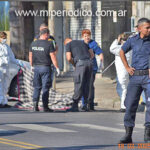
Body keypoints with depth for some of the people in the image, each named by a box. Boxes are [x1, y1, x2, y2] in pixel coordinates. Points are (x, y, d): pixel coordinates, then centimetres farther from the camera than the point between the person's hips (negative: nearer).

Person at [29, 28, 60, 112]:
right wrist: (57, 68, -4)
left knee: (37, 87, 11)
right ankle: (45, 107, 2)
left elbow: (30, 57, 13)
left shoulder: (33, 44, 6)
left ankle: (35, 103, -3)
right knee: (45, 88, 1)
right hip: (46, 68, -4)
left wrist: (32, 66, 26)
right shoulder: (49, 44, -11)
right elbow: (53, 57, -11)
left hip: (36, 67, 4)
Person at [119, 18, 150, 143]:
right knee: (130, 104, -1)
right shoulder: (132, 41, 6)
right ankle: (128, 135, 5)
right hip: (135, 76, 2)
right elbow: (122, 52, 24)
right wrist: (127, 67, 14)